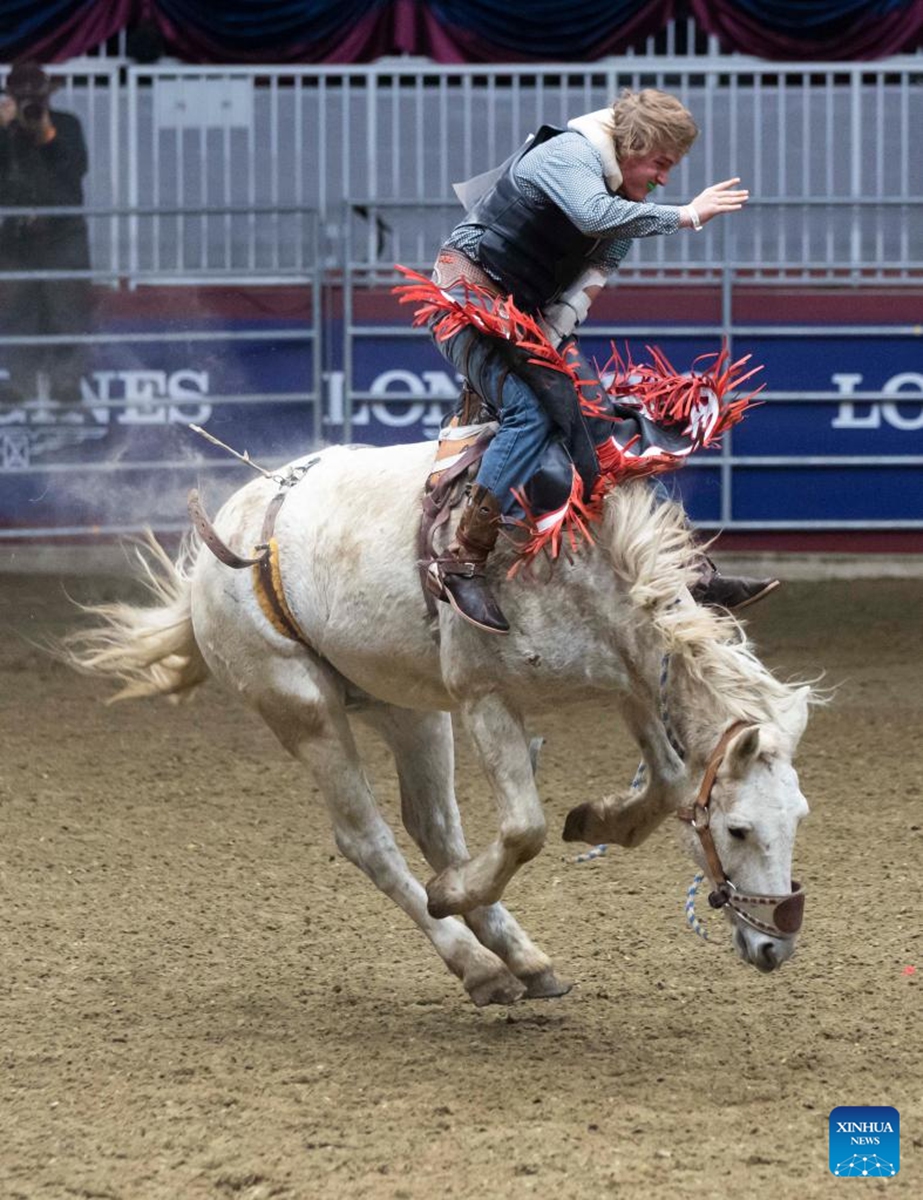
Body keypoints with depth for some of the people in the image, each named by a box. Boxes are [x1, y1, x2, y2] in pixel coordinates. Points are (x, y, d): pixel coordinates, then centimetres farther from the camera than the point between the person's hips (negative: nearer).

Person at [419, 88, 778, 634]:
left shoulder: (628, 204, 8)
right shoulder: (568, 154, -18)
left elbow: (588, 282, 0)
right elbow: (594, 215, -39)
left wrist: (549, 341, -17)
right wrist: (686, 216, -34)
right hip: (470, 296, -9)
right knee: (533, 411, -29)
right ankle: (461, 564, -29)